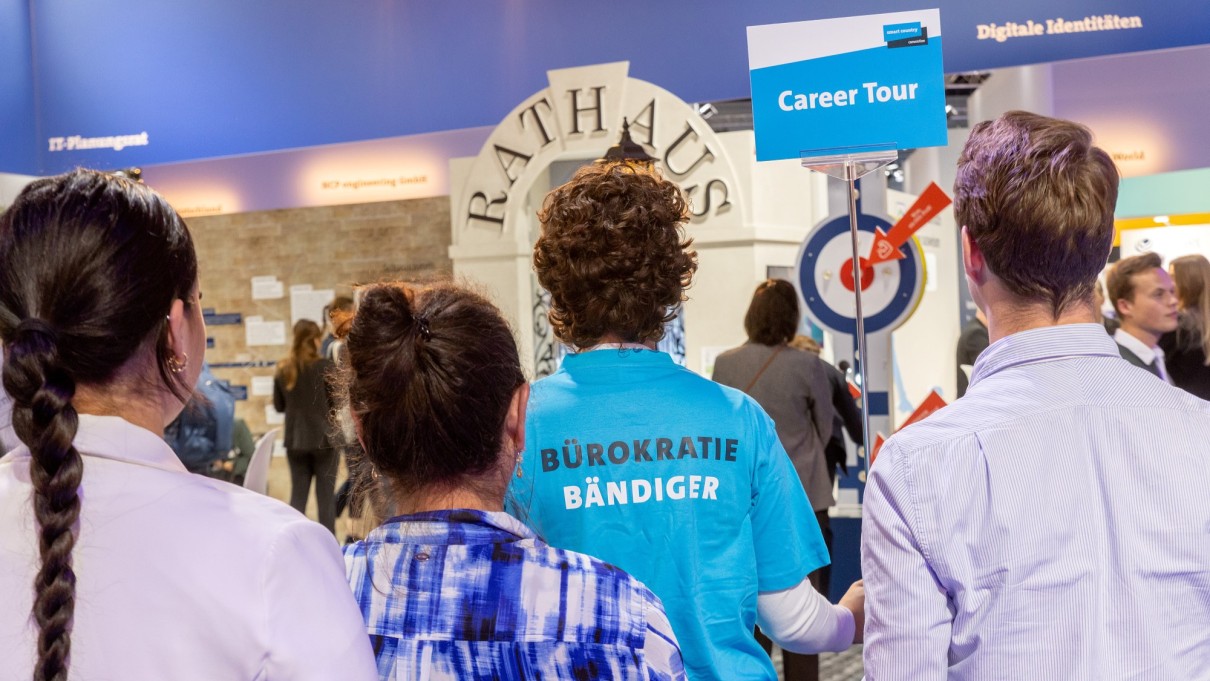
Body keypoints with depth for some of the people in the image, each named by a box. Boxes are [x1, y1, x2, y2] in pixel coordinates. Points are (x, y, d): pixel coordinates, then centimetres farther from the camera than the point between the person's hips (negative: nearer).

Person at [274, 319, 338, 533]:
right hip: (324, 438, -4)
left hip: (295, 440, 4)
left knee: (298, 494, 9)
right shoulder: (324, 367, -11)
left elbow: (279, 406, 9)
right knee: (326, 496, 2)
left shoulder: (283, 370, 1)